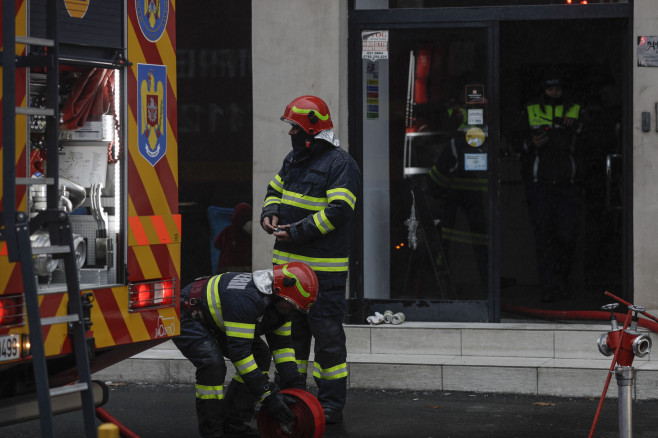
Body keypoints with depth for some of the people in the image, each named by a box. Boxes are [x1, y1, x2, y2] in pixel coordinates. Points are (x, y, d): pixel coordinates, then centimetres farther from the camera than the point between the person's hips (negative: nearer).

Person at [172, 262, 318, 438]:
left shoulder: (279, 303, -8)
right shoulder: (246, 298, -38)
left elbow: (281, 344, 2)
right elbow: (239, 351, -39)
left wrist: (295, 385, -9)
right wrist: (268, 395, -36)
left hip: (213, 323, 10)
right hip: (185, 317, -10)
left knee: (260, 355, -2)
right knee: (213, 365, -30)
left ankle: (233, 423, 4)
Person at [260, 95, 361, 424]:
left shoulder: (340, 164, -11)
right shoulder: (294, 159, 15)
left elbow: (339, 211, -20)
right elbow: (275, 190, 27)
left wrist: (296, 232, -21)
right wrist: (270, 213, 4)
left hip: (324, 270, -8)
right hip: (288, 263, 8)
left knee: (327, 335, -4)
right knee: (290, 332, 16)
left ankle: (331, 404, 1)